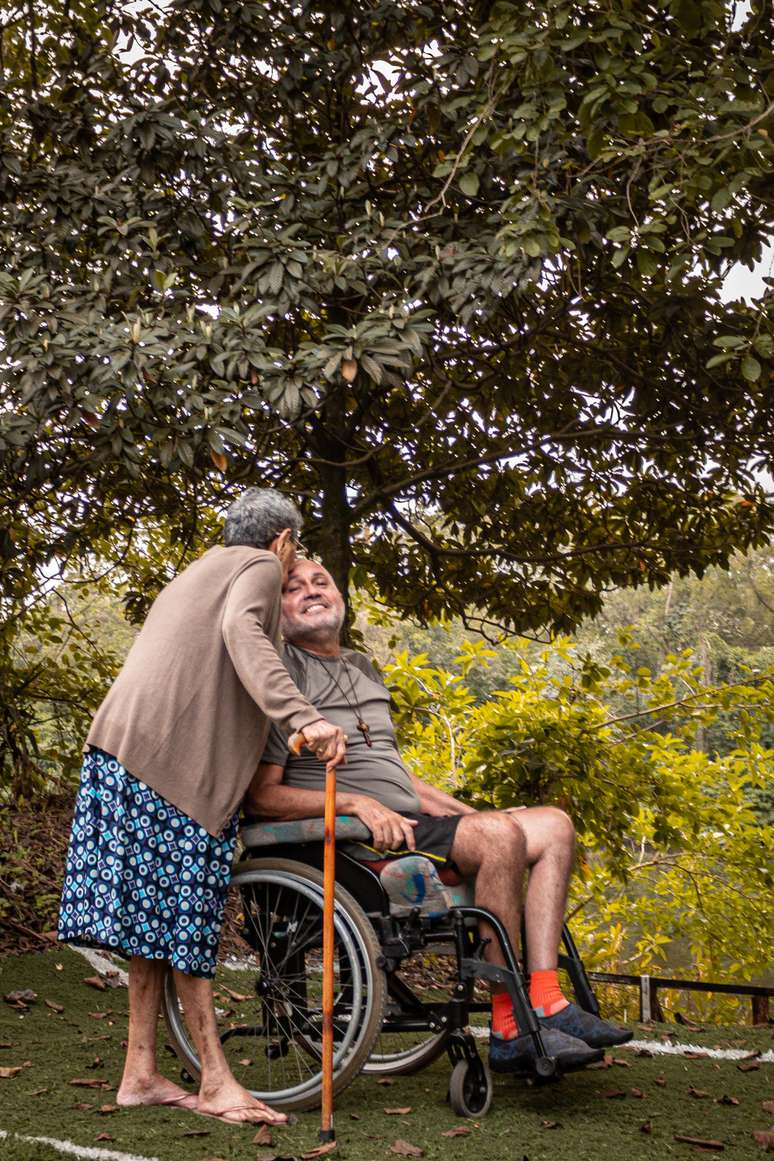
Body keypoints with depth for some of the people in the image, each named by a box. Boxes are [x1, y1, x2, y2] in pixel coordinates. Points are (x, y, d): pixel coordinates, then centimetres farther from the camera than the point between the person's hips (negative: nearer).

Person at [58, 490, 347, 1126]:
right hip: (169, 757, -9)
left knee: (160, 918, 9)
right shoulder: (260, 567, 4)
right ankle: (217, 1080, -7)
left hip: (127, 752, 9)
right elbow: (241, 631, -19)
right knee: (181, 914, -9)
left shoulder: (205, 568, 31)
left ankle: (141, 1074, 12)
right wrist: (304, 717, -30)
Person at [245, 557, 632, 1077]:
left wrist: (467, 814, 17)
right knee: (501, 835, -29)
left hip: (409, 824, 9)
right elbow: (260, 796, -11)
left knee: (553, 826, -4)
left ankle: (545, 1003, -15)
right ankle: (509, 1029, -23)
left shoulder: (363, 669, 24)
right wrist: (355, 803, -20)